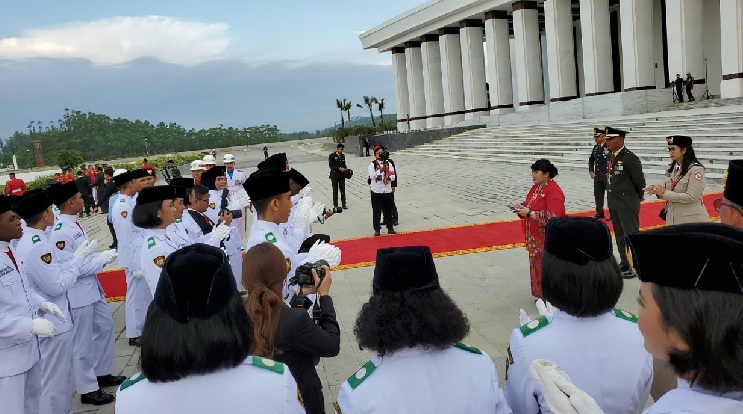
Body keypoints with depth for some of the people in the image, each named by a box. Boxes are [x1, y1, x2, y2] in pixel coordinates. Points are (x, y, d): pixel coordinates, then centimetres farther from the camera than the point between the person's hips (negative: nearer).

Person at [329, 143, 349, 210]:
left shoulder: (343, 155, 9)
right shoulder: (332, 156, -8)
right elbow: (331, 166, -12)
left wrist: (346, 168, -4)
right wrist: (339, 168, -20)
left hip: (342, 175, 4)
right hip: (335, 175, -4)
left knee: (343, 190, 6)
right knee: (335, 190, 5)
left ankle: (343, 204, 14)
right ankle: (335, 205, 13)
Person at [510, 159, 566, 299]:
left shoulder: (554, 191, -19)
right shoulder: (536, 187, 9)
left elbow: (552, 217, -26)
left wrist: (528, 213, -26)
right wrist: (521, 207, -5)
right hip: (535, 236, 9)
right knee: (537, 265, 15)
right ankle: (541, 294, 27)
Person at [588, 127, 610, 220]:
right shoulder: (596, 147, 10)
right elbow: (591, 160, 21)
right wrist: (591, 171, 10)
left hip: (607, 176, -7)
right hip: (597, 176, 7)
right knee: (598, 195, 12)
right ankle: (599, 212, 23)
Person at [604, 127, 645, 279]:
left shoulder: (630, 158, -17)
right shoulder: (610, 157, 8)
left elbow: (639, 180, -12)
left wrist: (638, 197, 1)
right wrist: (612, 197, 13)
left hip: (627, 203, -8)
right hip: (613, 202, 8)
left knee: (631, 234, 0)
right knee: (619, 235, 16)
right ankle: (624, 263, 28)